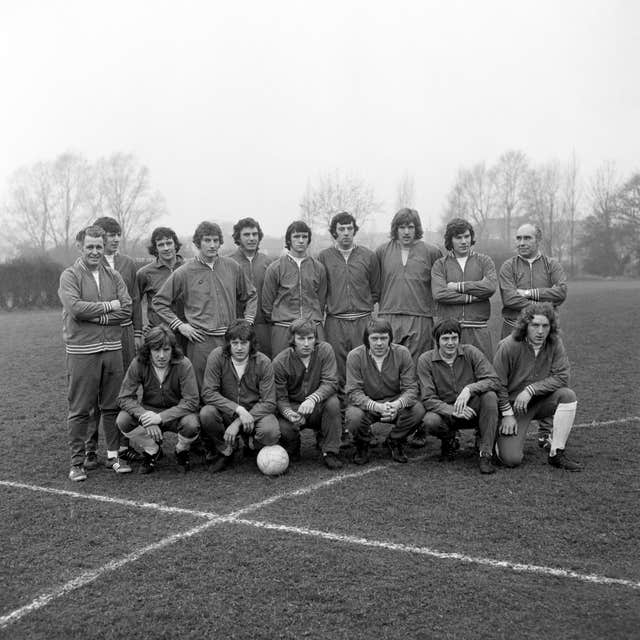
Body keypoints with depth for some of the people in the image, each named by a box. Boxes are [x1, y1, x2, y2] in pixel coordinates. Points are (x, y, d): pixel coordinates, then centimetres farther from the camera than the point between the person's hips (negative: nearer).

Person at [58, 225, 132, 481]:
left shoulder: (113, 276, 11)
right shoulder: (70, 275, -1)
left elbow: (126, 309, 0)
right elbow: (76, 308, -16)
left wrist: (96, 316, -11)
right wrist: (109, 306, -8)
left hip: (112, 348, 4)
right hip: (81, 351, -4)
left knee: (112, 406, 10)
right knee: (79, 409, 2)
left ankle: (115, 455, 22)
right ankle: (77, 462, 12)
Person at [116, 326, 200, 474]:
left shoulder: (183, 365, -22)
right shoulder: (138, 364, -17)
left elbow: (192, 401, -25)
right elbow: (124, 398, -15)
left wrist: (161, 417, -34)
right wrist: (145, 417, -32)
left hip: (177, 413, -2)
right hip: (149, 411, 2)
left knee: (191, 425, -34)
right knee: (122, 420, -25)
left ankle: (181, 451, 5)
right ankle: (153, 450, 4)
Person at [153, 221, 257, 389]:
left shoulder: (232, 267, 8)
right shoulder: (184, 273, 0)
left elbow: (250, 296, 21)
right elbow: (159, 301, 6)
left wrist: (248, 322, 10)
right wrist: (179, 325, -2)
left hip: (231, 339, 3)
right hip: (201, 342, -3)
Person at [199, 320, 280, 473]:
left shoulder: (263, 362, -12)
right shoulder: (217, 356, -12)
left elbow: (269, 403, -14)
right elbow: (208, 393, -17)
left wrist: (238, 423, -24)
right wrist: (239, 410, -29)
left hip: (256, 412, 0)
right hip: (226, 413, 1)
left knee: (271, 432, -31)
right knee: (206, 413, -31)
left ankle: (252, 445, 9)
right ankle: (224, 450, 0)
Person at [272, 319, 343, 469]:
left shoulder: (325, 350, -12)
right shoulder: (280, 362, -14)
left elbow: (330, 383, -20)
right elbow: (280, 398, -12)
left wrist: (313, 399, -40)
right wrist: (289, 413, -35)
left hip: (318, 406, 1)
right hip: (293, 407, 0)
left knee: (333, 402, -32)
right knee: (283, 428, -31)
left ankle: (330, 451, -13)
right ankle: (292, 451, 9)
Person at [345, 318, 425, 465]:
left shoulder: (402, 353, -10)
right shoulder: (355, 356, -15)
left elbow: (411, 388, -14)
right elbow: (353, 392, -19)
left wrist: (397, 404, -38)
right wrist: (377, 407, -38)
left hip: (395, 403, 2)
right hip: (366, 404, -1)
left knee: (418, 410, -27)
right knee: (354, 417, -34)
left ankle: (394, 441, 5)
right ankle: (362, 444, 5)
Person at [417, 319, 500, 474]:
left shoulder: (471, 352, -6)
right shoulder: (426, 360, -9)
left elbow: (494, 381, -15)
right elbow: (428, 400, -14)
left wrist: (469, 389, -34)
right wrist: (453, 411, -31)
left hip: (472, 410, 1)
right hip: (445, 411, -1)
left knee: (489, 396, -29)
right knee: (430, 421, -34)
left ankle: (485, 454, -21)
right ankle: (448, 441, 5)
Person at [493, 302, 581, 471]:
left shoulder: (555, 343, -9)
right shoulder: (509, 346, -18)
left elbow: (561, 377, -13)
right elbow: (498, 383, -12)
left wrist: (530, 390, -22)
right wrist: (507, 414, -12)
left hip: (541, 400, 4)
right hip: (512, 403, -4)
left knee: (568, 395, -26)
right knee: (511, 459, -18)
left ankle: (556, 454, -12)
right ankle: (502, 437, 21)